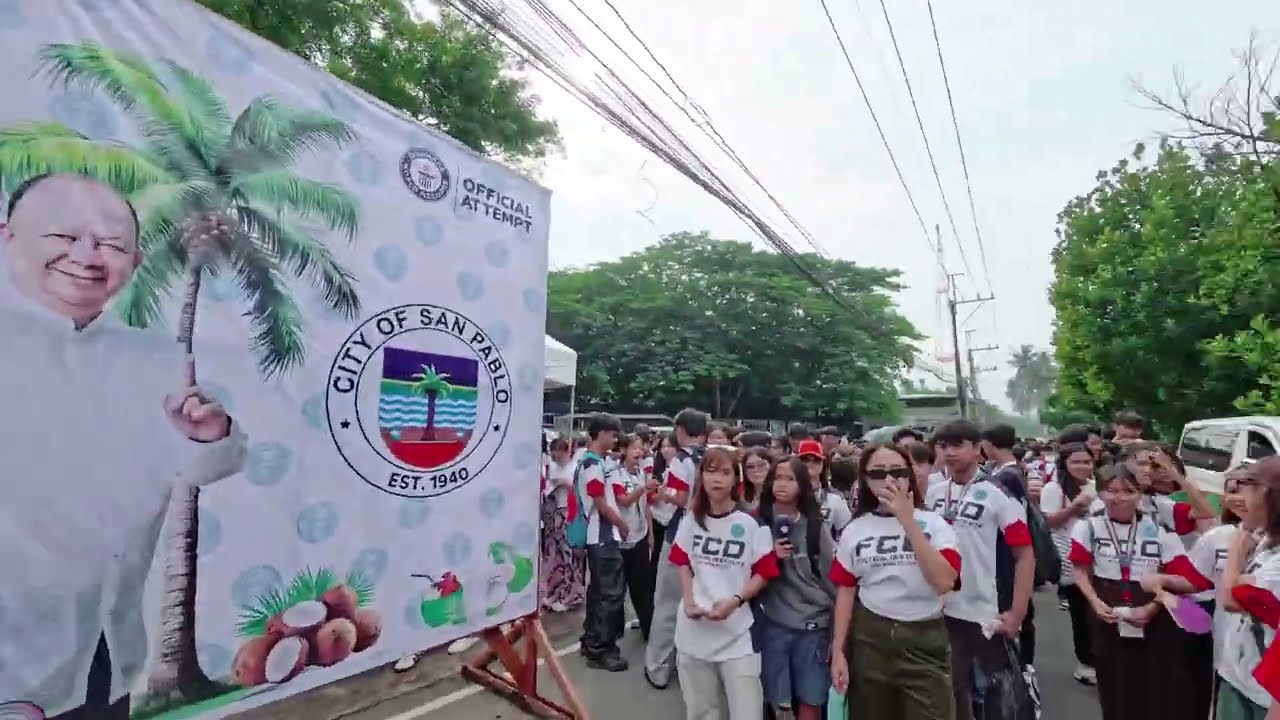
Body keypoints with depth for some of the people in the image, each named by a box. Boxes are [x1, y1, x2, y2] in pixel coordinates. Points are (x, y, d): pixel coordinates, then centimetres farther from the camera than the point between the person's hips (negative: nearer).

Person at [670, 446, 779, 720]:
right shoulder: (691, 521, 0)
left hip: (737, 632, -3)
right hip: (694, 628, 4)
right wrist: (688, 600, -2)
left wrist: (735, 601, -18)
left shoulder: (751, 524, -12)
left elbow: (764, 573, -6)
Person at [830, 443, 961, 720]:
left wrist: (908, 521, -21)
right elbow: (845, 593, 4)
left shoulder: (934, 523, -4)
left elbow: (944, 582, -19)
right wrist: (838, 651, 1)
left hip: (924, 640, -2)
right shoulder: (854, 531, 1)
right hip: (869, 639, 2)